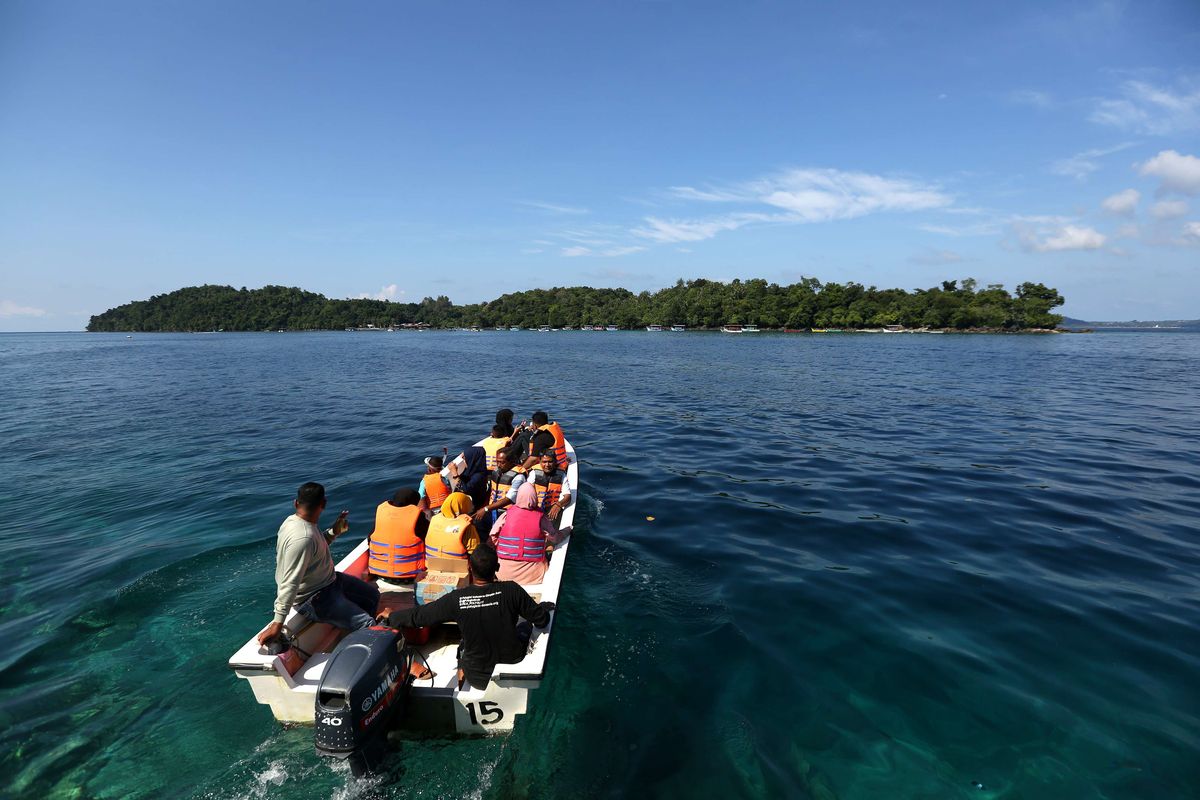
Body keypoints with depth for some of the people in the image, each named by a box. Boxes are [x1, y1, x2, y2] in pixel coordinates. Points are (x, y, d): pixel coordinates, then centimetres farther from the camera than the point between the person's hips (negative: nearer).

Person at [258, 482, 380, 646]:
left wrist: (334, 532, 3)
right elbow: (290, 584, -35)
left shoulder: (294, 521, -2)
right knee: (367, 626, -19)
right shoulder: (302, 538, -33)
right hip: (313, 598, -10)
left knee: (372, 595, 18)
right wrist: (277, 624, -35)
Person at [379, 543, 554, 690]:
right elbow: (541, 620, -14)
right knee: (525, 627, 27)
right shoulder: (511, 590, -24)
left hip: (478, 679, 1)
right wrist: (545, 607, 9)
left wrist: (391, 617, 10)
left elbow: (418, 616, -9)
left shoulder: (456, 599, -21)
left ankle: (461, 688, 39)